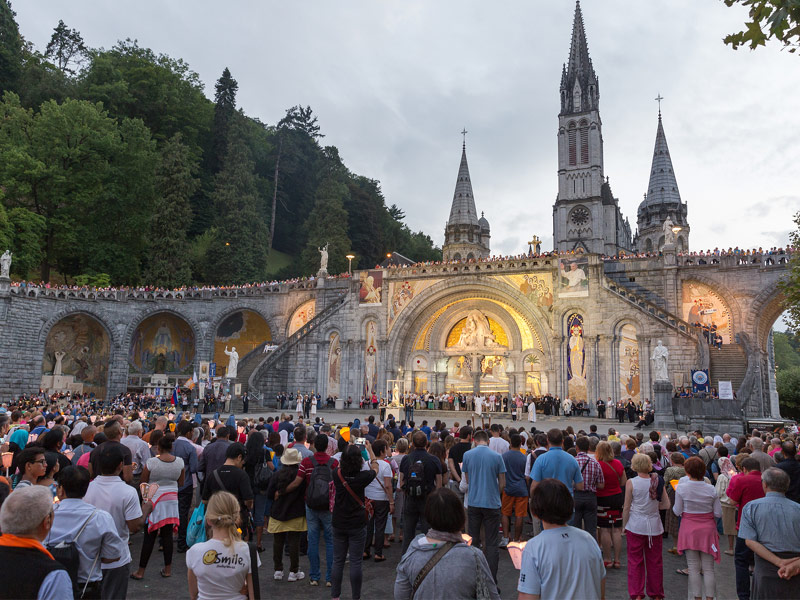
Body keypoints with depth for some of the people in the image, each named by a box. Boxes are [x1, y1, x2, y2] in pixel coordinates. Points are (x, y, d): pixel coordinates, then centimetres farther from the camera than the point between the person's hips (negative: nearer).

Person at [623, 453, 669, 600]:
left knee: (635, 561, 7)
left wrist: (624, 526, 3)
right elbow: (667, 504, -1)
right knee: (655, 561, 14)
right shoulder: (658, 481, -3)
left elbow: (627, 507, -8)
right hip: (654, 525, 3)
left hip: (636, 526, -3)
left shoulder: (631, 483, -11)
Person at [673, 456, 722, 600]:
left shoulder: (681, 488, -12)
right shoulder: (711, 489, -8)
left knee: (693, 568, 9)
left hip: (689, 530, -1)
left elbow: (677, 511, -7)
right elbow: (718, 513, -2)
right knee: (708, 568, 10)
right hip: (707, 529, 1)